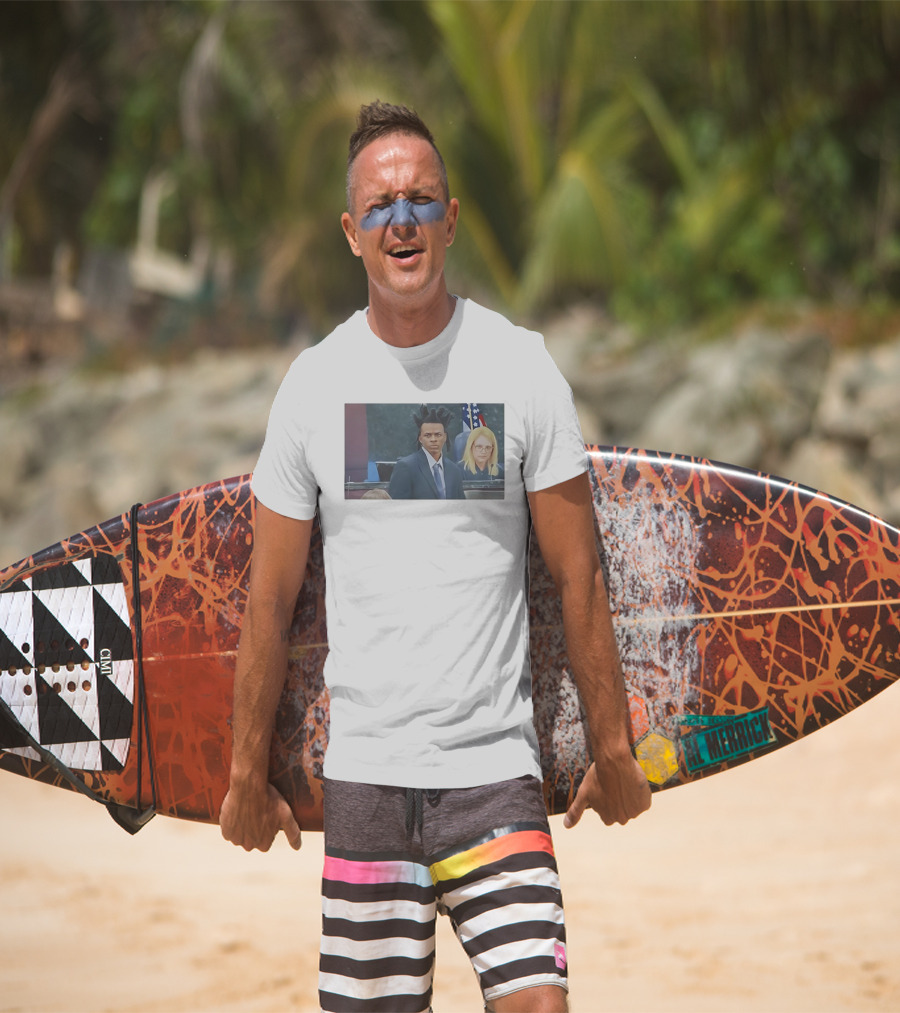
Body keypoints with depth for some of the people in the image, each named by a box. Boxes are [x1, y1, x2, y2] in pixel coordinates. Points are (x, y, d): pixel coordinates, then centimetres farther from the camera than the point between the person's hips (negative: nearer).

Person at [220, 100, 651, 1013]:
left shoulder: (520, 367, 0)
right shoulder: (314, 383, 3)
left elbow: (577, 577, 4)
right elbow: (270, 598, 9)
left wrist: (611, 748, 5)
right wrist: (248, 772, 11)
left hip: (495, 770, -1)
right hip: (362, 769, 1)